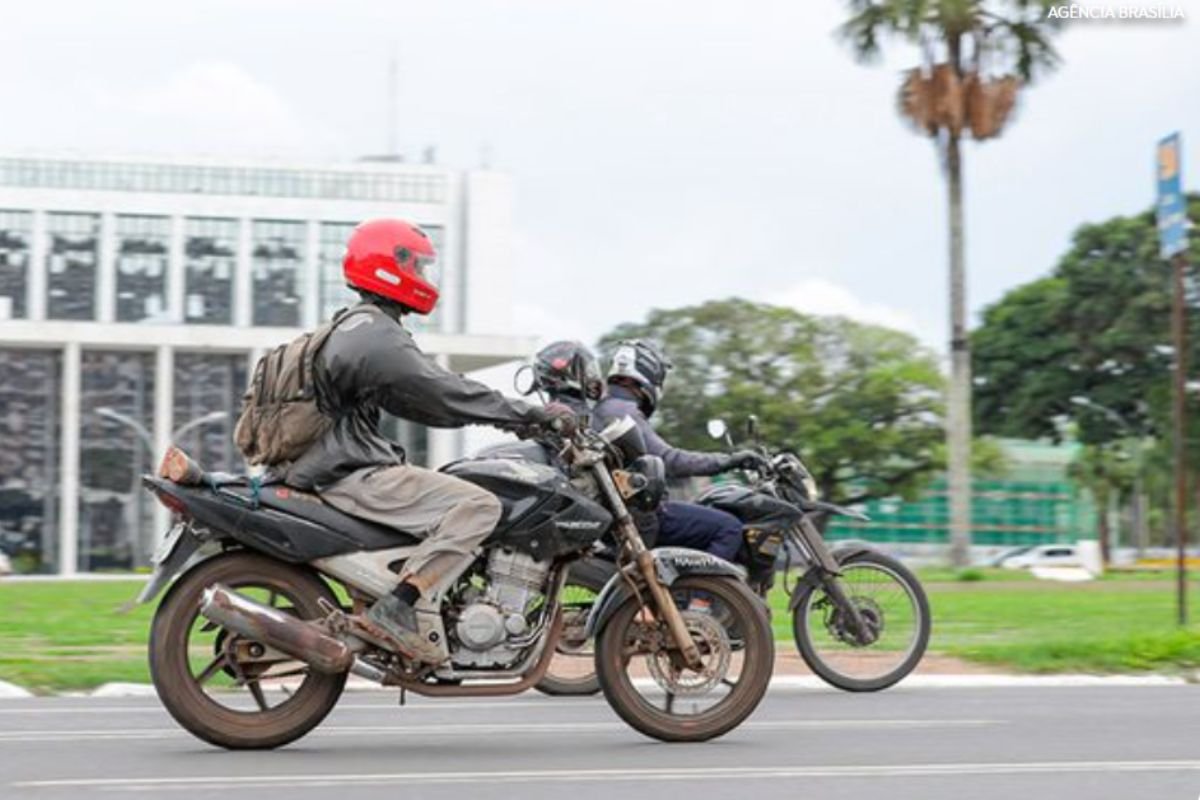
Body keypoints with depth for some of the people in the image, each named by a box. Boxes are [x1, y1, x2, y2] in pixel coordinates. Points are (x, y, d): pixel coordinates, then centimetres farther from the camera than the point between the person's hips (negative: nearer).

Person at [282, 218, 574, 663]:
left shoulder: (350, 328, 20)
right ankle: (397, 606, -24)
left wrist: (514, 416, 17)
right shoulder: (379, 336, -14)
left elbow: (423, 401, 21)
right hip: (355, 476, -11)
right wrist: (529, 415, -12)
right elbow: (445, 394, -19)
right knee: (480, 505, -18)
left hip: (335, 469, 11)